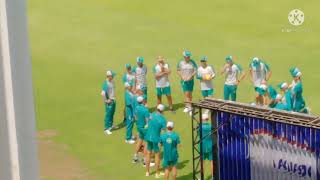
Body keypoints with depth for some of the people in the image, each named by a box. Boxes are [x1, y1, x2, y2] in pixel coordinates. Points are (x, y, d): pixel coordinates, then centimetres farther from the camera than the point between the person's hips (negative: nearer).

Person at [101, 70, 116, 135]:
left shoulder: (112, 81, 3)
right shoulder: (106, 83, -24)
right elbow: (103, 93, -32)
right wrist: (106, 100, -22)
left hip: (113, 100, 8)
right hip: (109, 101, -8)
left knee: (112, 113, 22)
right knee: (108, 114, -2)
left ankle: (111, 125, 39)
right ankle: (106, 129, 5)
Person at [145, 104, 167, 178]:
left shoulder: (151, 115, -2)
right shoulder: (163, 119, -14)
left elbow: (147, 125, 8)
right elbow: (164, 130, -12)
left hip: (149, 137, 5)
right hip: (156, 138, -5)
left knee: (148, 154, 16)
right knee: (157, 155, 8)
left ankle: (147, 172, 26)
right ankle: (157, 173, 16)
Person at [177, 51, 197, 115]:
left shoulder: (192, 62, -4)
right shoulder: (180, 63, -1)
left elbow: (195, 71, -3)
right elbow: (178, 70, 8)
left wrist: (190, 76, -15)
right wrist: (182, 76, -7)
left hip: (190, 80, 1)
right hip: (184, 81, -1)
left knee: (190, 94, 10)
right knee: (186, 94, -7)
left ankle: (188, 106, 25)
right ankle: (189, 107, -9)